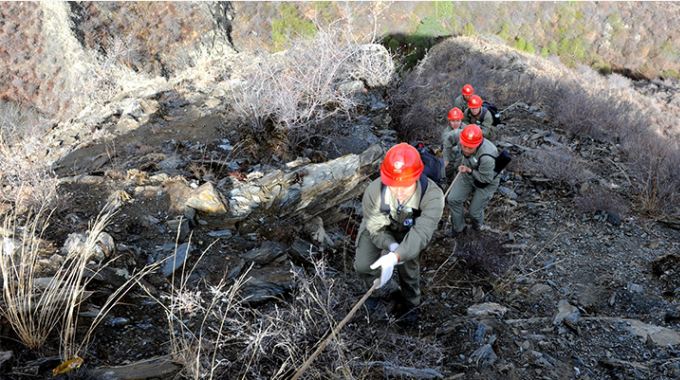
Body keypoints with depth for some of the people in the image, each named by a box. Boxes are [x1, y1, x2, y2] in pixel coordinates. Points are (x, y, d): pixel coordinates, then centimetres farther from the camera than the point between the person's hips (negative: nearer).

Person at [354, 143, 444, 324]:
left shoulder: (432, 196, -42)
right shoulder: (373, 192, -38)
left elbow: (421, 232, -50)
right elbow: (377, 229, -26)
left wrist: (396, 256, -63)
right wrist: (392, 246, -46)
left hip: (407, 231, 0)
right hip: (380, 228, 0)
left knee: (409, 270, 11)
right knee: (363, 265, -9)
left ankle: (411, 304, 47)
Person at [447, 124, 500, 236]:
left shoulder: (486, 157, -42)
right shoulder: (462, 142, -23)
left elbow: (486, 178, -27)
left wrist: (469, 170, -35)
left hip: (486, 183, -6)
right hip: (468, 176, 6)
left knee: (474, 211, 5)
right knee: (452, 199, 2)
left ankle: (476, 228, 42)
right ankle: (459, 228, 24)